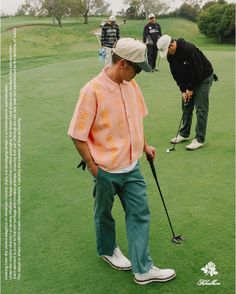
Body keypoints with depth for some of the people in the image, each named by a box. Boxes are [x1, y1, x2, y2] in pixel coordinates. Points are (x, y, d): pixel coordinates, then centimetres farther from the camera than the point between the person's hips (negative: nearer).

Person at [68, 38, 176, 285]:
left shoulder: (131, 85, -1)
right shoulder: (92, 91, -22)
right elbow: (77, 135, -18)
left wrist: (144, 146, 14)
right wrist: (94, 168, -13)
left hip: (132, 166, 6)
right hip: (106, 169, -6)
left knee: (139, 213, 8)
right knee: (104, 214, 18)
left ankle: (143, 269, 20)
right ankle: (107, 250, 45)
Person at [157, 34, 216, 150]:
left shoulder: (189, 49, -31)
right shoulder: (170, 55, -7)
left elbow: (198, 71, -27)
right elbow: (176, 74, -1)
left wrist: (190, 89, -19)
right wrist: (183, 90, -9)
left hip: (203, 78, -8)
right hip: (188, 80, 8)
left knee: (201, 109, -9)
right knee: (186, 107, 10)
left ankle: (199, 139, -6)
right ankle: (184, 134, 22)